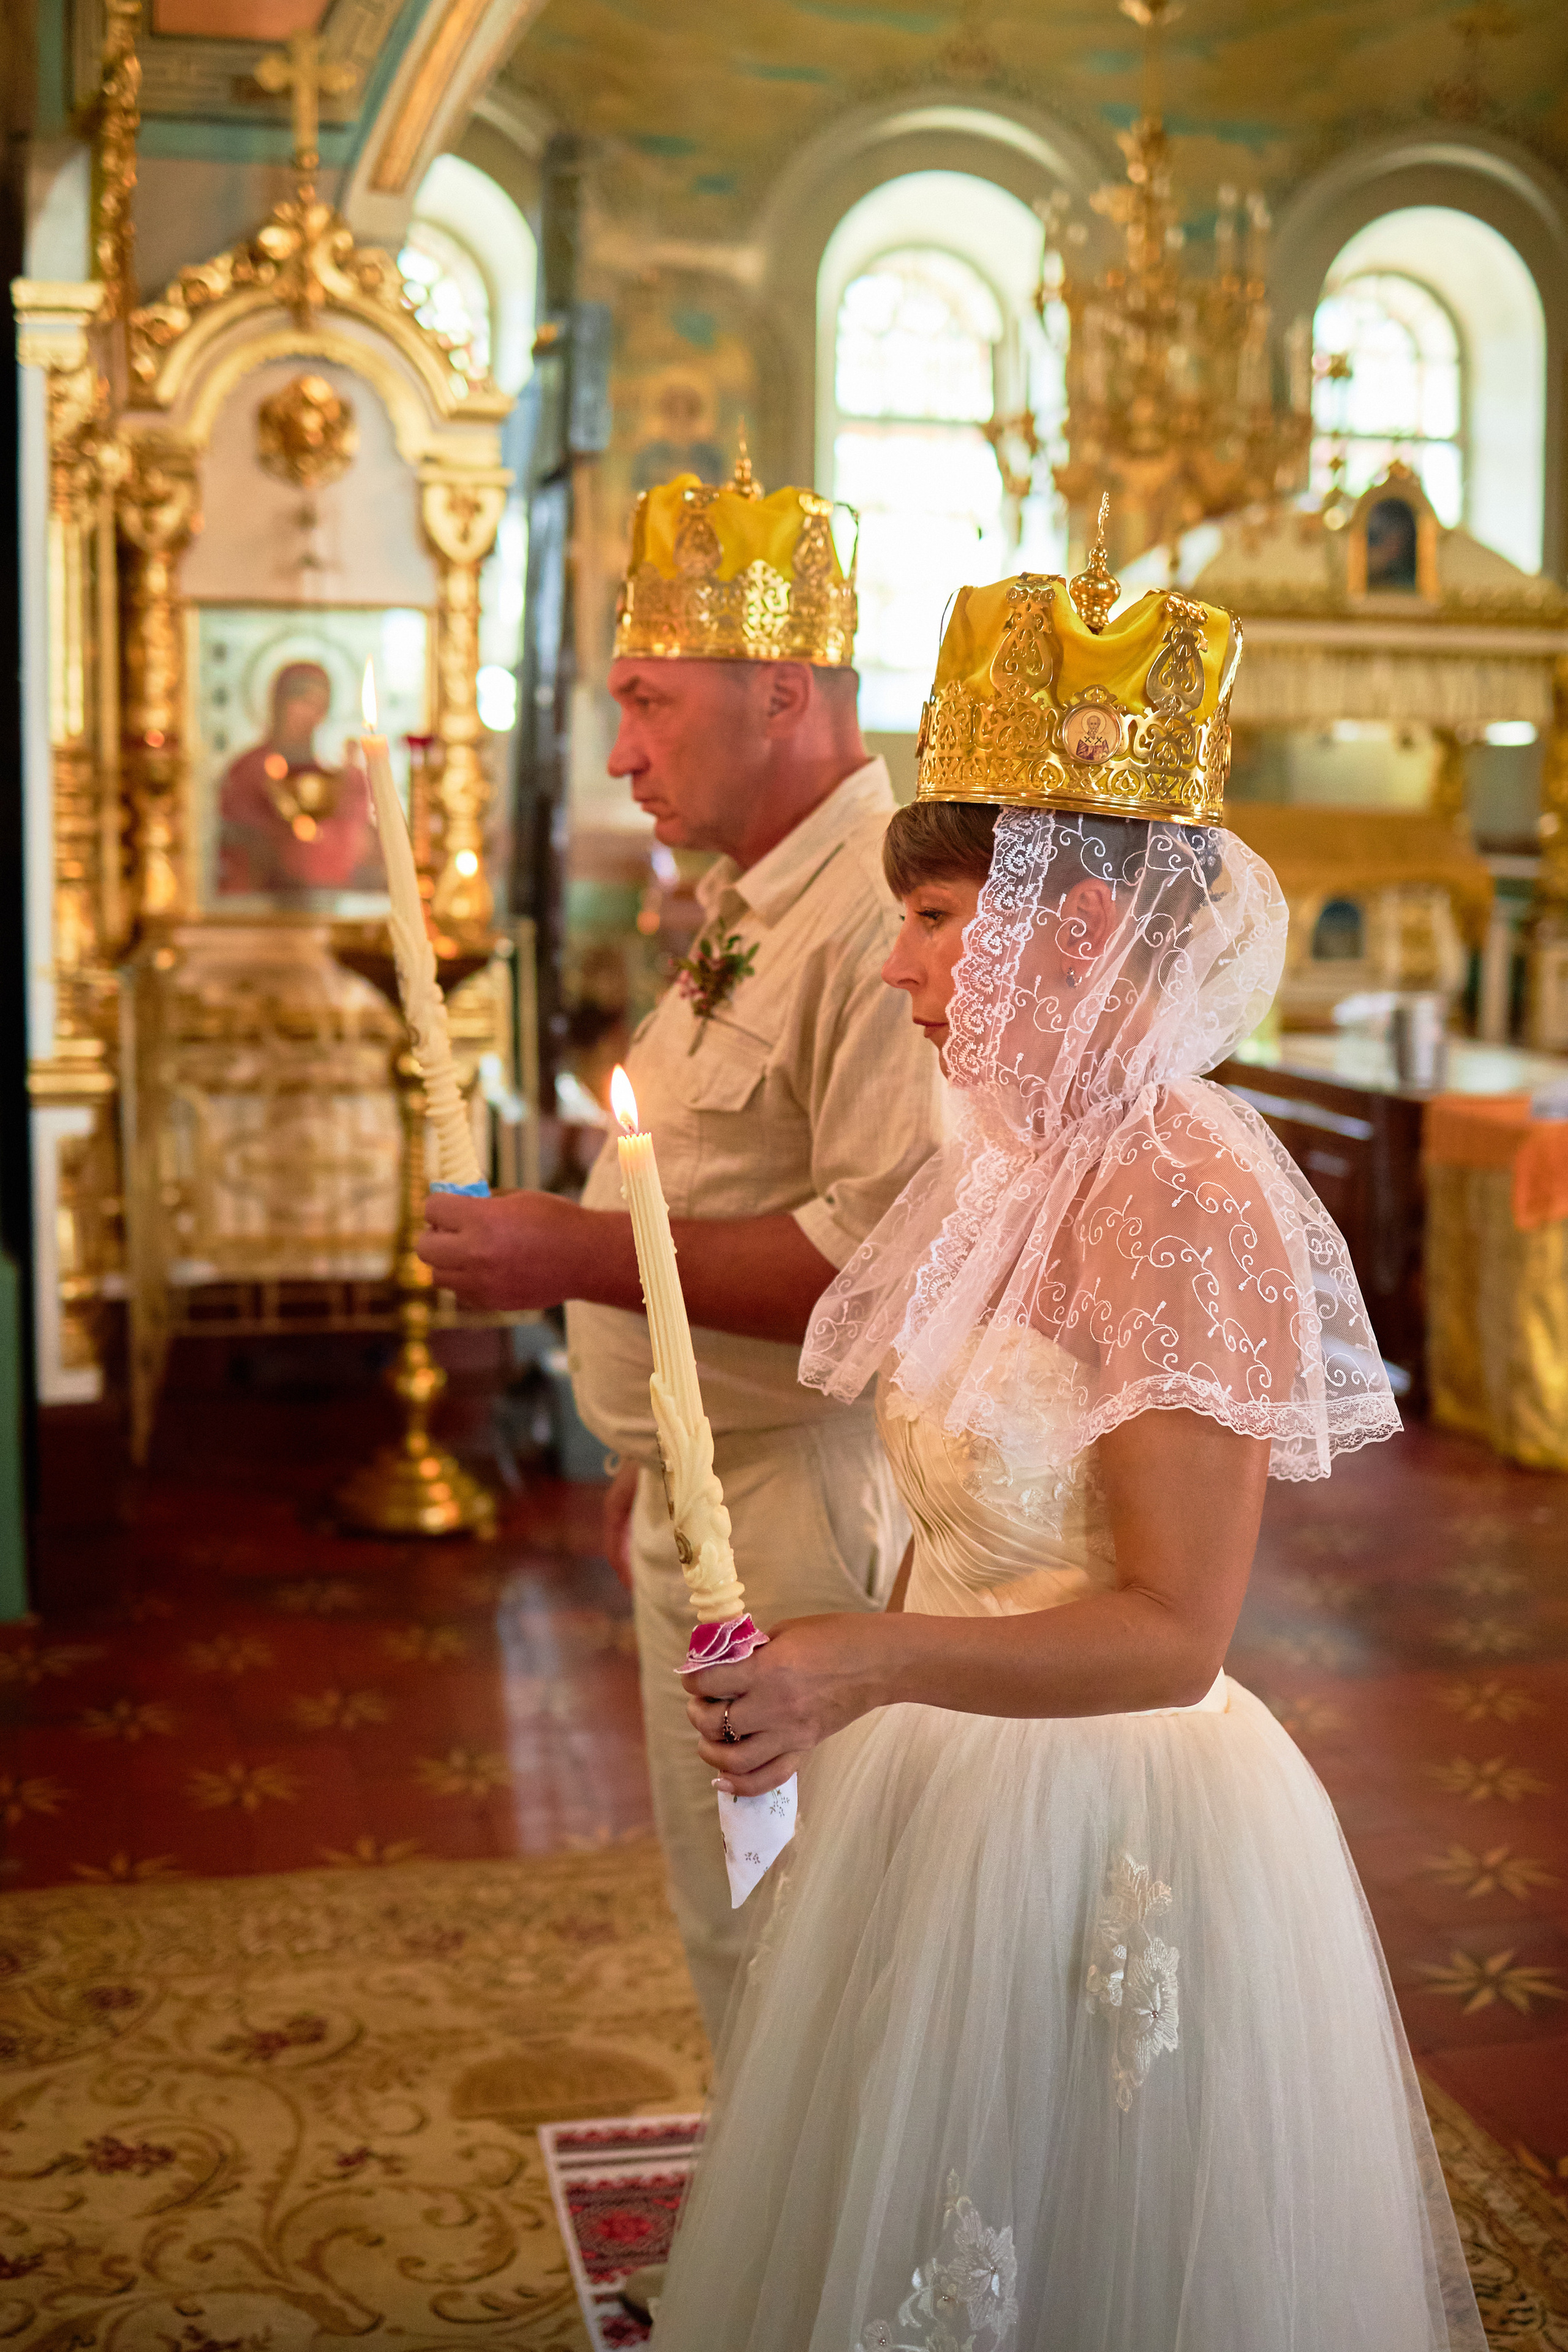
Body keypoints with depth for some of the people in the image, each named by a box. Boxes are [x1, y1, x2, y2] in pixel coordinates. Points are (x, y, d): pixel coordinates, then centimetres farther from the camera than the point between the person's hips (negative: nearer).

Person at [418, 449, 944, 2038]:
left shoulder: (889, 910, -21)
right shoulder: (752, 909, 14)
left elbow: (887, 1255, -30)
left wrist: (581, 1256, -25)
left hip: (807, 1516, -10)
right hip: (706, 1501, 10)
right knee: (728, 1922, 22)